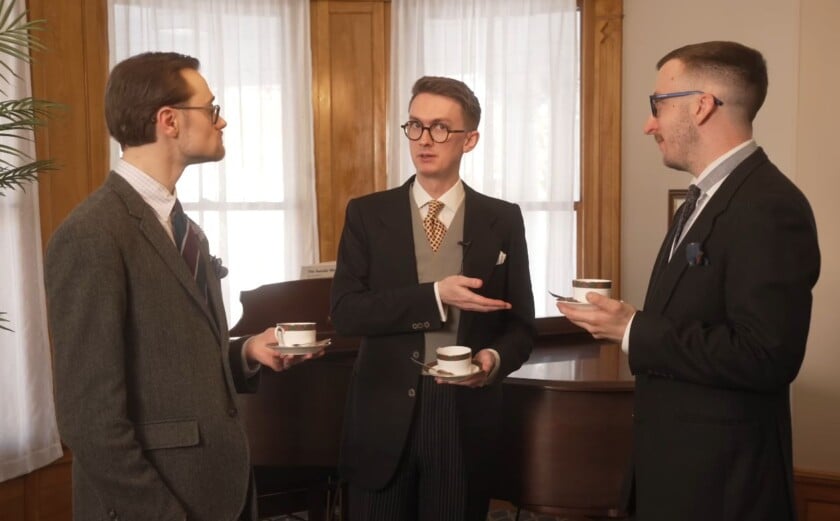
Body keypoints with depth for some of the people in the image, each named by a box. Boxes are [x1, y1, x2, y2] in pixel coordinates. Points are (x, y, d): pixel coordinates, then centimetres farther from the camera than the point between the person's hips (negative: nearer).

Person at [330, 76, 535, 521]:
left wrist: (494, 359, -18)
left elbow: (520, 326, 4)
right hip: (384, 417, 0)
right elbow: (345, 312, -9)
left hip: (466, 418, 1)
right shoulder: (367, 214, 1)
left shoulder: (503, 220, 3)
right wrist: (435, 296, -19)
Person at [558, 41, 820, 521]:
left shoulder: (769, 206, -20)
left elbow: (766, 356, -27)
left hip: (722, 477, -9)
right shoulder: (706, 199, 11)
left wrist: (634, 332, -21)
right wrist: (630, 322, -3)